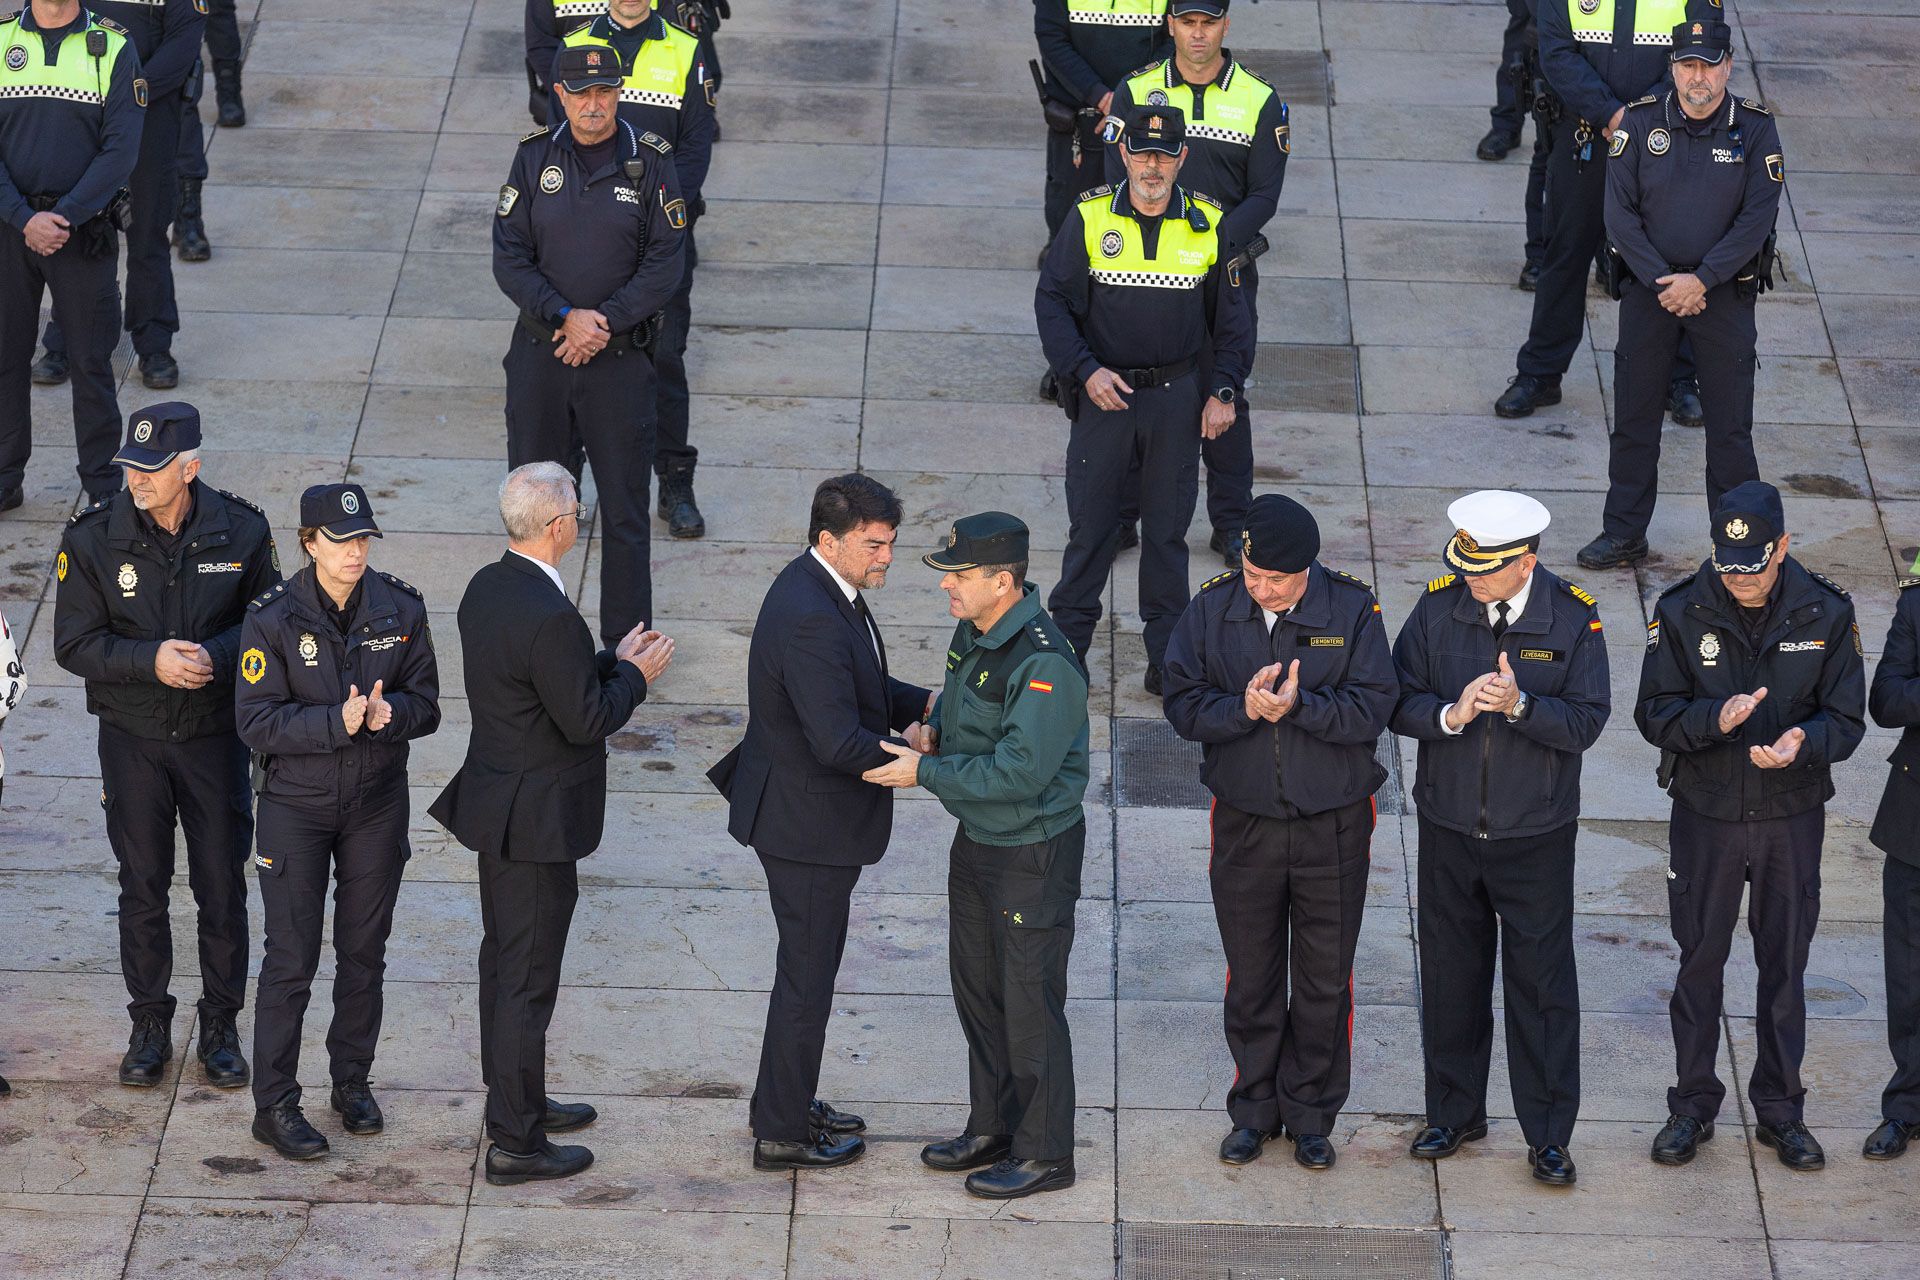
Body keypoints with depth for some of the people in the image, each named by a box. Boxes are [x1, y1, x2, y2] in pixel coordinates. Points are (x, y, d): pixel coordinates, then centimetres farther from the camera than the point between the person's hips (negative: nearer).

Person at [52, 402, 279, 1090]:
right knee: (142, 886, 9)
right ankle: (149, 1025, 25)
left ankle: (221, 1026, 23)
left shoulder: (241, 531, -9)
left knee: (222, 888, 7)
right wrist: (151, 659, -23)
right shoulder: (93, 538, -10)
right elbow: (74, 645, -7)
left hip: (215, 732, 0)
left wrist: (216, 655, -19)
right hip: (133, 738, 0)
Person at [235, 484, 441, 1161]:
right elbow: (256, 719, -16)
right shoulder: (272, 617, -13)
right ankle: (274, 1105, 8)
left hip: (377, 802, 3)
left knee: (364, 953, 14)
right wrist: (338, 723, -27)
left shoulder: (400, 608, -4)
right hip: (296, 805, -3)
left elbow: (426, 702, 1)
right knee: (291, 959, -1)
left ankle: (352, 1080, 31)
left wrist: (390, 713, -22)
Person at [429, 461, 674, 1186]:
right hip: (535, 820, -10)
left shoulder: (487, 587, 2)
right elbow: (586, 722, -23)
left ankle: (516, 1101, 37)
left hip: (496, 801, 10)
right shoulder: (549, 617, -28)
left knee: (505, 959, 22)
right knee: (526, 978, 0)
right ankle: (516, 1144, 8)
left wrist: (612, 663, 9)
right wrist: (634, 677, -7)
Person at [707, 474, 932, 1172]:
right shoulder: (810, 618, -29)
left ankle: (784, 1100, 37)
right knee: (807, 975, 3)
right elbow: (839, 742, -32)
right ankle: (782, 1133, 15)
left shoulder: (826, 591, 4)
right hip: (808, 822, -10)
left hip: (807, 812, 10)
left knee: (809, 964, 23)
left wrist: (927, 704, 2)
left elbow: (862, 689, 17)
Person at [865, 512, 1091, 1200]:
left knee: (1030, 1000, 1)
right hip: (977, 838, 10)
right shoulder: (973, 631, 1)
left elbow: (1019, 772, -29)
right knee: (976, 986, 19)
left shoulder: (1045, 665, -28)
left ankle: (1043, 1154, 14)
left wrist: (925, 773, -23)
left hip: (1034, 853, -10)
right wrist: (934, 728, -1)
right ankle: (992, 1129, 34)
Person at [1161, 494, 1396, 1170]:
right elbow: (1183, 705, -6)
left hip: (1333, 827, -1)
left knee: (1324, 980, 7)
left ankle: (1311, 1114, 21)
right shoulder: (1213, 609, -4)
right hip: (1243, 823, 1)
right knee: (1251, 976, 11)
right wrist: (1245, 708, -23)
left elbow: (1371, 709, -14)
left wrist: (1297, 705, -27)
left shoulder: (1352, 609, -10)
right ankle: (1254, 1110, 25)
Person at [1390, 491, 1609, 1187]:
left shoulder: (1573, 619, -10)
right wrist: (1450, 713, -23)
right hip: (1449, 829, 2)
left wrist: (1519, 704, -27)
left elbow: (1586, 721, -12)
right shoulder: (1439, 607, -4)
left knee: (1543, 985, 2)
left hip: (1536, 836, -2)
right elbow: (1399, 703, -3)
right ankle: (1454, 1112, 30)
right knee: (1450, 975, 13)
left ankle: (1549, 1134, 12)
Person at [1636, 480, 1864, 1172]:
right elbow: (1655, 713, -8)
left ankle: (1780, 1109, 22)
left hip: (1792, 816, 0)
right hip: (1706, 812, 0)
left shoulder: (1826, 614, -8)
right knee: (1699, 960, 9)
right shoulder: (1681, 611, -9)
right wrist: (1714, 719, -28)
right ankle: (1693, 1105, 22)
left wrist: (1802, 740, -26)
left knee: (1785, 964, 9)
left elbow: (1847, 718, -4)